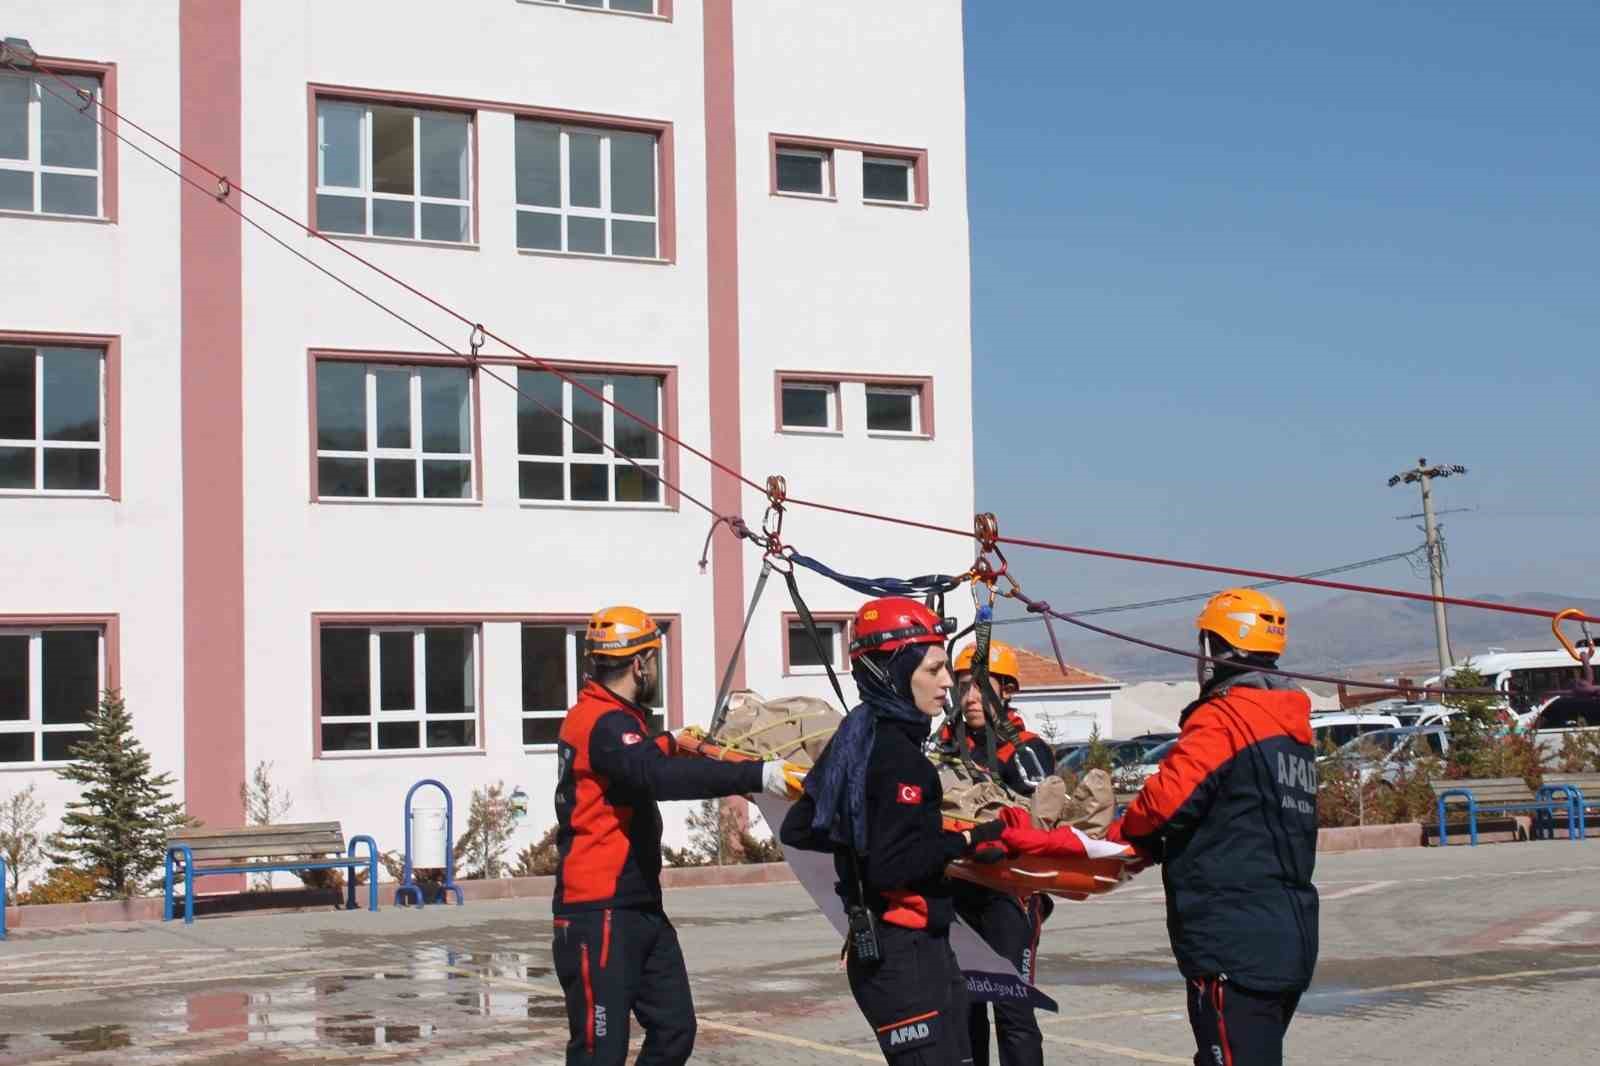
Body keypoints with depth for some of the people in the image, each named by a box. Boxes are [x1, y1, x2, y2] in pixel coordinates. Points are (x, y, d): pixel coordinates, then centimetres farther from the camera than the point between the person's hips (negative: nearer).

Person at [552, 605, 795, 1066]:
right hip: (601, 914, -11)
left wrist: (671, 742, 51)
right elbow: (661, 777, -36)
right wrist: (757, 775, -39)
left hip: (640, 910, 11)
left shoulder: (613, 719, 14)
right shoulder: (603, 725, -18)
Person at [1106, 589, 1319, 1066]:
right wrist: (1154, 846, 9)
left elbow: (1166, 799, -20)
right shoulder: (1293, 726, 15)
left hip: (1233, 943, -9)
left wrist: (1120, 837, 0)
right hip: (1289, 939, 9)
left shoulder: (1222, 718, -13)